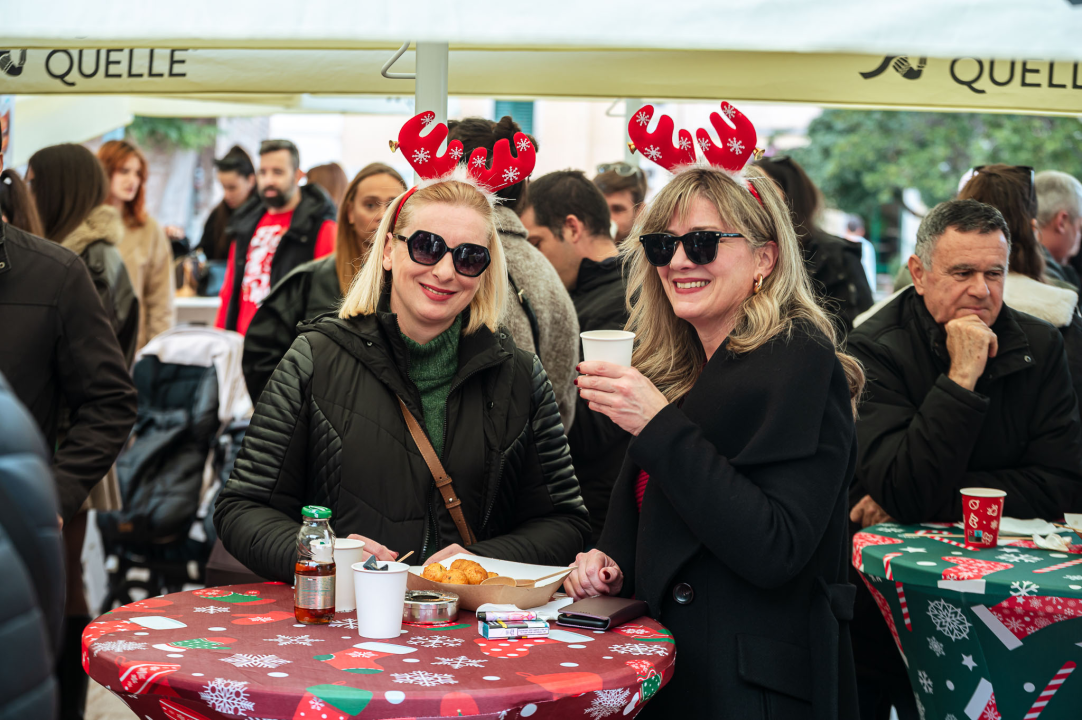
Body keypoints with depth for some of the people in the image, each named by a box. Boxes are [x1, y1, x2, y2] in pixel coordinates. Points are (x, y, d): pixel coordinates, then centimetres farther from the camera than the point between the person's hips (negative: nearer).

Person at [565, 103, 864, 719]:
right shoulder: (683, 371, 8)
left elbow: (775, 552, -26)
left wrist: (660, 427, -26)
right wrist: (616, 568, -1)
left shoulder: (798, 363, -15)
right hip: (670, 663, 8)